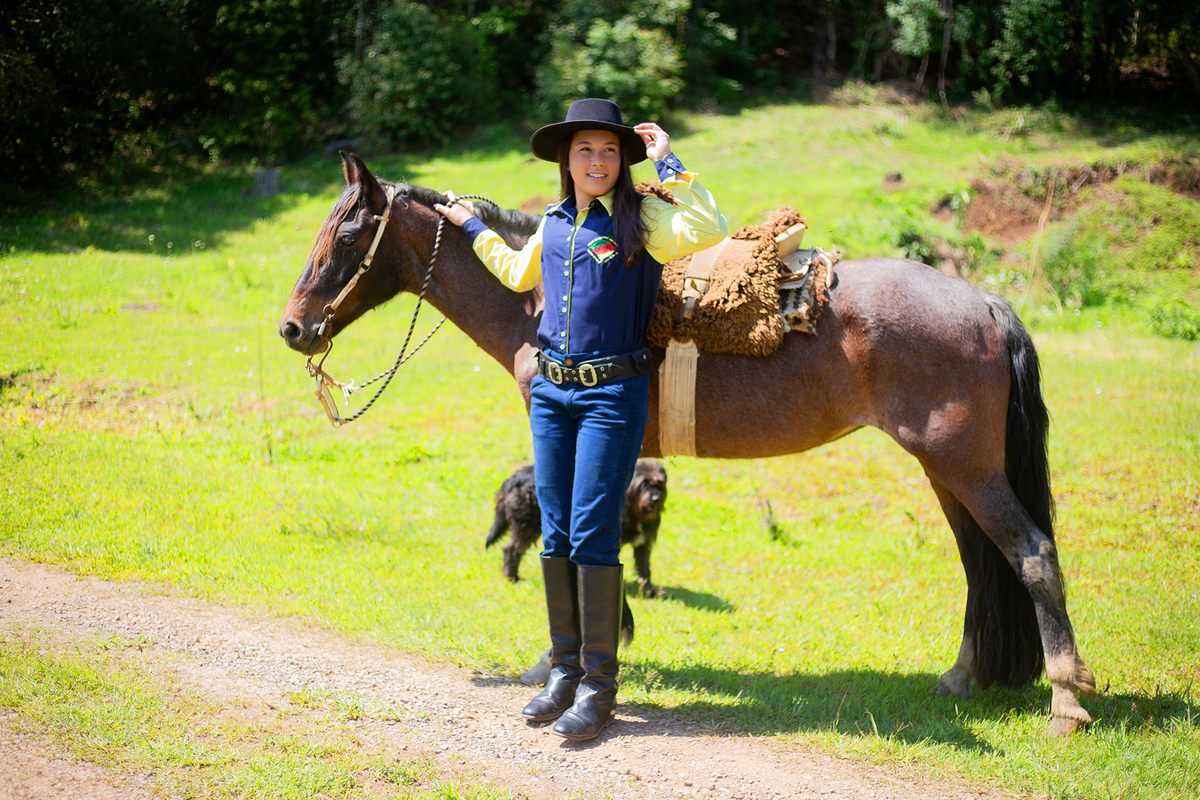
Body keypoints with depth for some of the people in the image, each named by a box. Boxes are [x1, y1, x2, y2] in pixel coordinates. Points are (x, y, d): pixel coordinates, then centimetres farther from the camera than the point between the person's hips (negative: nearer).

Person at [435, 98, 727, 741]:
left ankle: (598, 686, 1)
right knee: (555, 537, 9)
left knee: (593, 537, -8)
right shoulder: (554, 225, 12)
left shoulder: (641, 218, -4)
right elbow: (518, 275, 33)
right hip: (550, 392, 6)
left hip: (611, 394, -6)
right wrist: (473, 227, 40)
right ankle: (565, 671, 20)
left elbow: (708, 231, -23)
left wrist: (668, 164, -16)